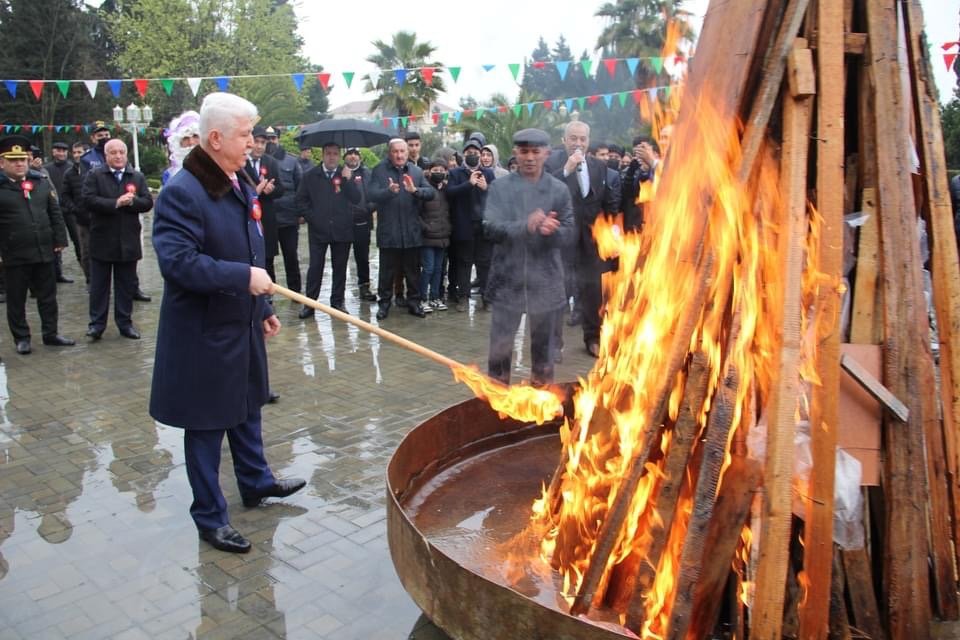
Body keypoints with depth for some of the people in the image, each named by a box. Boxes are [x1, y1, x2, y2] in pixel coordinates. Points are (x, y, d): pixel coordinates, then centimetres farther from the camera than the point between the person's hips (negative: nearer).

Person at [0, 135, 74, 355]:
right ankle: (21, 338, 18)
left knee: (48, 295, 12)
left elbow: (55, 213, 9)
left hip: (44, 251, 3)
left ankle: (50, 333, 24)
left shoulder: (41, 181, 6)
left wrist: (60, 239, 4)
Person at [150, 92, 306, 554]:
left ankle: (256, 481, 43)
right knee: (207, 425, 6)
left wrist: (264, 306, 18)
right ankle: (209, 516, 21)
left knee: (247, 407, 23)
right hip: (203, 334, -8)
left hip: (242, 325, 8)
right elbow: (177, 261, -28)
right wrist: (243, 277, -28)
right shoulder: (182, 192, -20)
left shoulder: (242, 185, 8)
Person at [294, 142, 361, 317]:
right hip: (318, 229, -1)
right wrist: (311, 217, -2)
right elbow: (301, 199, 7)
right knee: (315, 266, 0)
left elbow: (357, 200, -5)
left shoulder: (346, 174, 5)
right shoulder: (311, 175, 5)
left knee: (340, 267, 7)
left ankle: (337, 302, 17)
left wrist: (348, 180, -16)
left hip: (342, 229, 1)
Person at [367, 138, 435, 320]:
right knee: (387, 271, 7)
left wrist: (415, 190, -23)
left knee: (413, 271, 11)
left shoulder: (416, 171, 6)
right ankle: (384, 303, 19)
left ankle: (414, 302, 23)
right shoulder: (379, 171, -2)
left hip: (412, 232, 3)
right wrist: (389, 191, -33)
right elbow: (371, 194, -15)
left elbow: (431, 192, -4)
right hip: (388, 232, -2)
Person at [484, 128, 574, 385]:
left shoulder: (559, 189, 3)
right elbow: (491, 228, -12)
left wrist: (553, 230, -24)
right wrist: (525, 225, -29)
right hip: (508, 278, -1)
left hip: (545, 279, 1)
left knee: (543, 343, 12)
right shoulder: (499, 187, 1)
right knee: (501, 344, 4)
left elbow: (569, 232, -1)